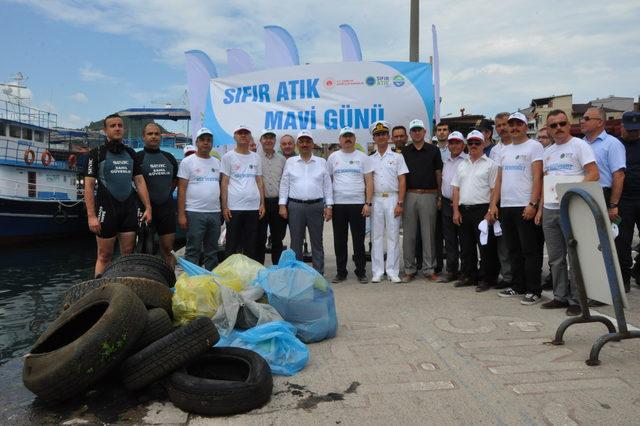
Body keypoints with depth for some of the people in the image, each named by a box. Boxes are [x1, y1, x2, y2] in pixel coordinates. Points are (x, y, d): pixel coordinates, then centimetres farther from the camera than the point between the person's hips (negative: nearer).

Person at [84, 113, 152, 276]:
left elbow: (140, 182, 12)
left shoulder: (130, 153, 13)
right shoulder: (97, 153, -1)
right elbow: (89, 185, -5)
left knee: (128, 254, 7)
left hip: (130, 210, 4)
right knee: (104, 256, 1)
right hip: (106, 209, -4)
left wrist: (148, 207, 4)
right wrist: (91, 216, -13)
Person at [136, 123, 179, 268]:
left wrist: (168, 192, 13)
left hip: (167, 208, 4)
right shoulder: (138, 158, -2)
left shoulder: (169, 158, 12)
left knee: (167, 249, 8)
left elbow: (176, 179, 24)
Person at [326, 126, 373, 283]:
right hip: (338, 204, 2)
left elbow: (369, 181, 2)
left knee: (359, 241, 3)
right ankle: (341, 272, 17)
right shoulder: (333, 157, 9)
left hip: (358, 204, -1)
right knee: (339, 241, 7)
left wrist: (367, 203, -7)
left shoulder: (362, 157, 5)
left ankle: (361, 272, 14)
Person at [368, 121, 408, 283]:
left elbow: (402, 181, 0)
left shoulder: (397, 157, 6)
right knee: (376, 236, 4)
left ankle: (393, 272, 6)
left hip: (392, 199, -2)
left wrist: (399, 203, -9)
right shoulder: (370, 159, 13)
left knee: (393, 236, -1)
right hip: (376, 199, 2)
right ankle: (377, 272, 10)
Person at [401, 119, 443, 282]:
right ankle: (409, 269, 12)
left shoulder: (433, 151, 7)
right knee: (409, 234, 3)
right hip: (409, 195, 1)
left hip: (429, 196, -1)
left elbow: (439, 175, 8)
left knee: (428, 234, 2)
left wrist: (439, 197, 2)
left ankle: (429, 269, 12)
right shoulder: (404, 152, 9)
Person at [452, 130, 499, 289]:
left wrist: (490, 212, -15)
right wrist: (456, 210, 5)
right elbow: (456, 189, 13)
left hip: (482, 210, -5)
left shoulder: (490, 164, 0)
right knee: (466, 246, 11)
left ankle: (486, 279, 8)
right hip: (464, 210, 6)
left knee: (485, 247, -1)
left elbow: (494, 190, -6)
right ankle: (470, 277, 22)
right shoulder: (462, 165, 16)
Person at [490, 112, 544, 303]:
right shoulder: (504, 150, 17)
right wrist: (494, 204, 9)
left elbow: (537, 178, -11)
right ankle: (518, 286, 23)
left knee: (530, 251, -1)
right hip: (505, 207, 7)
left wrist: (532, 204, -19)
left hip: (525, 207, -7)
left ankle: (533, 290, 6)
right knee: (514, 250, 13)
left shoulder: (534, 146, -3)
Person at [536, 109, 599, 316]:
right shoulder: (548, 152, 17)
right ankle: (560, 297, 21)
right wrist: (540, 208, 13)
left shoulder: (579, 145, -2)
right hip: (549, 210, 7)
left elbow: (594, 174, -11)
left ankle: (576, 300, 9)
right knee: (556, 258, 11)